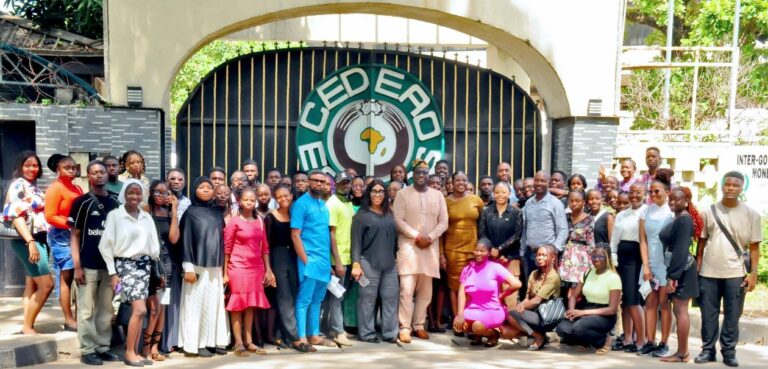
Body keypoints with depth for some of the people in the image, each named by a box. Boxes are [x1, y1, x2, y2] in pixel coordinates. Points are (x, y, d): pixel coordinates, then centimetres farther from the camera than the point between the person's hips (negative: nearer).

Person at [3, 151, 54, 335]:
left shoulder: (34, 186, 14)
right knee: (46, 284, -10)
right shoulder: (18, 186, -10)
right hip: (26, 240, -8)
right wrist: (30, 242, -28)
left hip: (39, 238, 8)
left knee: (32, 287, 9)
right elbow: (16, 216, -20)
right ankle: (28, 326, 0)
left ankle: (27, 326, 14)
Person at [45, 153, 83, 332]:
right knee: (65, 277, -4)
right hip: (62, 236, -7)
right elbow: (50, 216, -12)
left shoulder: (77, 188, 13)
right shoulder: (55, 188, -7)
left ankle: (76, 316, 14)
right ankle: (69, 319, 0)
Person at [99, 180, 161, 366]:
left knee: (138, 310, 3)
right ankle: (129, 352, -1)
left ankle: (134, 352, 12)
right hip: (125, 264, -5)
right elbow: (105, 245, -4)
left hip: (144, 264, 5)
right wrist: (112, 273, -7)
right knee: (140, 310, -13)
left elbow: (153, 244, 13)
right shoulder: (115, 215, -3)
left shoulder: (147, 217, 10)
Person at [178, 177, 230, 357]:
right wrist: (188, 267, -12)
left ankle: (212, 341, 13)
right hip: (198, 266, -5)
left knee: (215, 303, 5)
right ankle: (196, 344, 5)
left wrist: (224, 266, 11)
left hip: (216, 267, 5)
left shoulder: (217, 212, 12)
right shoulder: (191, 212, -1)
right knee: (198, 303, -2)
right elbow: (186, 240, -5)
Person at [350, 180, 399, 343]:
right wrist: (356, 263, -13)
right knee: (368, 298, -1)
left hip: (389, 263, 5)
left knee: (391, 297, 4)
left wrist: (397, 257, 11)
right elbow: (356, 241, -5)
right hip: (369, 262, -5)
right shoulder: (361, 215, 0)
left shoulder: (389, 214, 15)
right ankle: (366, 333, 7)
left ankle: (390, 332, 11)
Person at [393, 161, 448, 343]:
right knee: (407, 289, -9)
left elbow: (443, 222, 6)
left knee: (425, 290, 7)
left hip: (431, 247, 4)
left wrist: (429, 238, -9)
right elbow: (397, 220, -6)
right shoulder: (403, 193, 2)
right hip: (408, 245, -3)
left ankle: (418, 325, 17)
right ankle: (405, 327, -4)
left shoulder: (437, 195, 10)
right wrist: (417, 236, -13)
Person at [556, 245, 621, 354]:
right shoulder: (588, 273, 8)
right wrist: (572, 311, -15)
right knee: (562, 328, -24)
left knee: (579, 327, -35)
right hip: (584, 313, 5)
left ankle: (603, 340, -3)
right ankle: (586, 340, 8)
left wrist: (583, 312, -21)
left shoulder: (613, 277, -10)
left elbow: (612, 309, -14)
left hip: (604, 316, -5)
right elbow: (573, 296, 9)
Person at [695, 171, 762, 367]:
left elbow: (754, 246, 2)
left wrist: (753, 272, -4)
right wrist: (696, 268, 6)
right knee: (708, 314, 7)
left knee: (732, 316, 5)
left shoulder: (751, 214, 0)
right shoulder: (708, 212, 4)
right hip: (708, 273, 1)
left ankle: (729, 351, 16)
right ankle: (708, 349, 18)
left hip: (736, 274, -1)